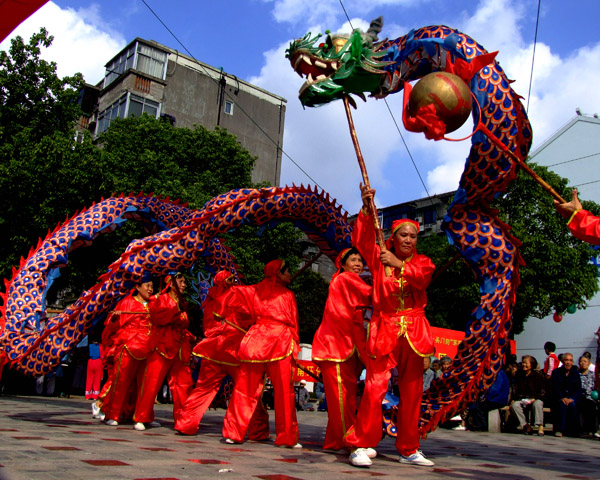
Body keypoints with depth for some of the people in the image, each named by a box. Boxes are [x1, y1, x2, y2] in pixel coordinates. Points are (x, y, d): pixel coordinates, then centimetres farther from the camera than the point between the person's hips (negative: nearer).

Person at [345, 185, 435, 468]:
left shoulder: (423, 262, 14)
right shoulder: (380, 257, 10)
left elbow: (422, 278, -9)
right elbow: (361, 239, -7)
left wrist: (399, 264, -23)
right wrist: (366, 209, -18)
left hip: (413, 331, 3)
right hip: (384, 328, -3)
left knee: (411, 392, 6)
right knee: (375, 387, -14)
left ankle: (409, 450, 17)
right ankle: (360, 445, -8)